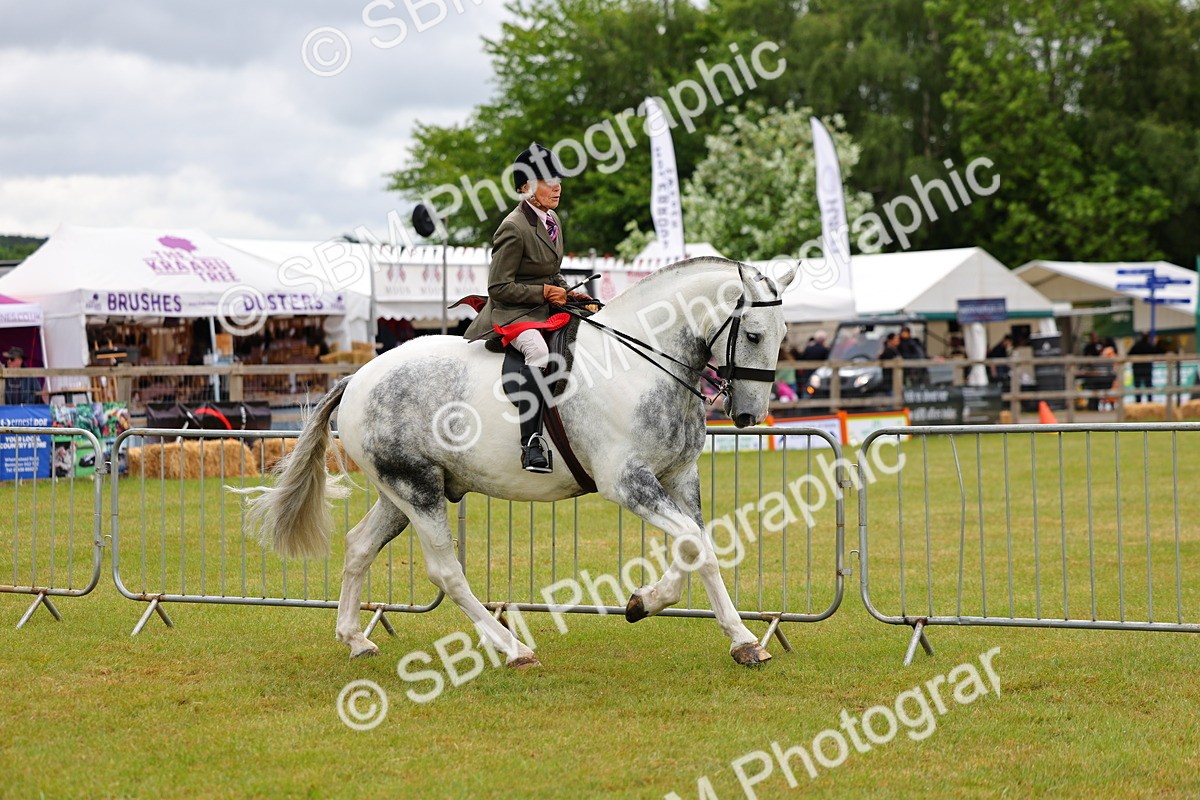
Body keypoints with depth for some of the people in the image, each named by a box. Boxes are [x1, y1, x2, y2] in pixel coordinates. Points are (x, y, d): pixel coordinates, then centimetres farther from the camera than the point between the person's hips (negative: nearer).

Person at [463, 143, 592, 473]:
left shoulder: (551, 220, 12)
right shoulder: (514, 229, -16)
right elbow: (499, 287, -16)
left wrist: (566, 292, 6)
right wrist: (544, 293, -17)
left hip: (545, 308, 10)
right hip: (511, 311, -9)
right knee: (539, 351, -37)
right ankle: (531, 443, -39)